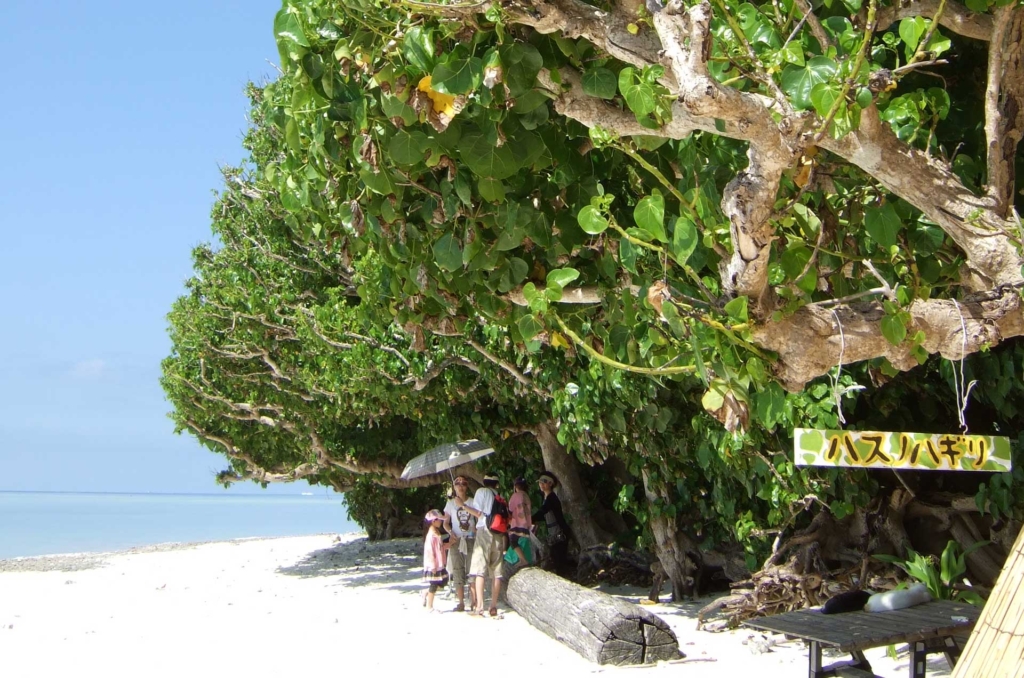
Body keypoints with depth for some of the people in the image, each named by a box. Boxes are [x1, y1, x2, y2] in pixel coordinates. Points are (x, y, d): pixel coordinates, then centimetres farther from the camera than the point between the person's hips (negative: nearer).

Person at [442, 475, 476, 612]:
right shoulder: (451, 503, 9)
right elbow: (446, 523, 10)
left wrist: (476, 529, -11)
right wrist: (451, 533, -9)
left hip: (471, 540, -1)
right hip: (456, 541, 1)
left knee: (472, 570, -5)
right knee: (458, 572, -1)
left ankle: (474, 602, -1)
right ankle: (461, 602, 2)